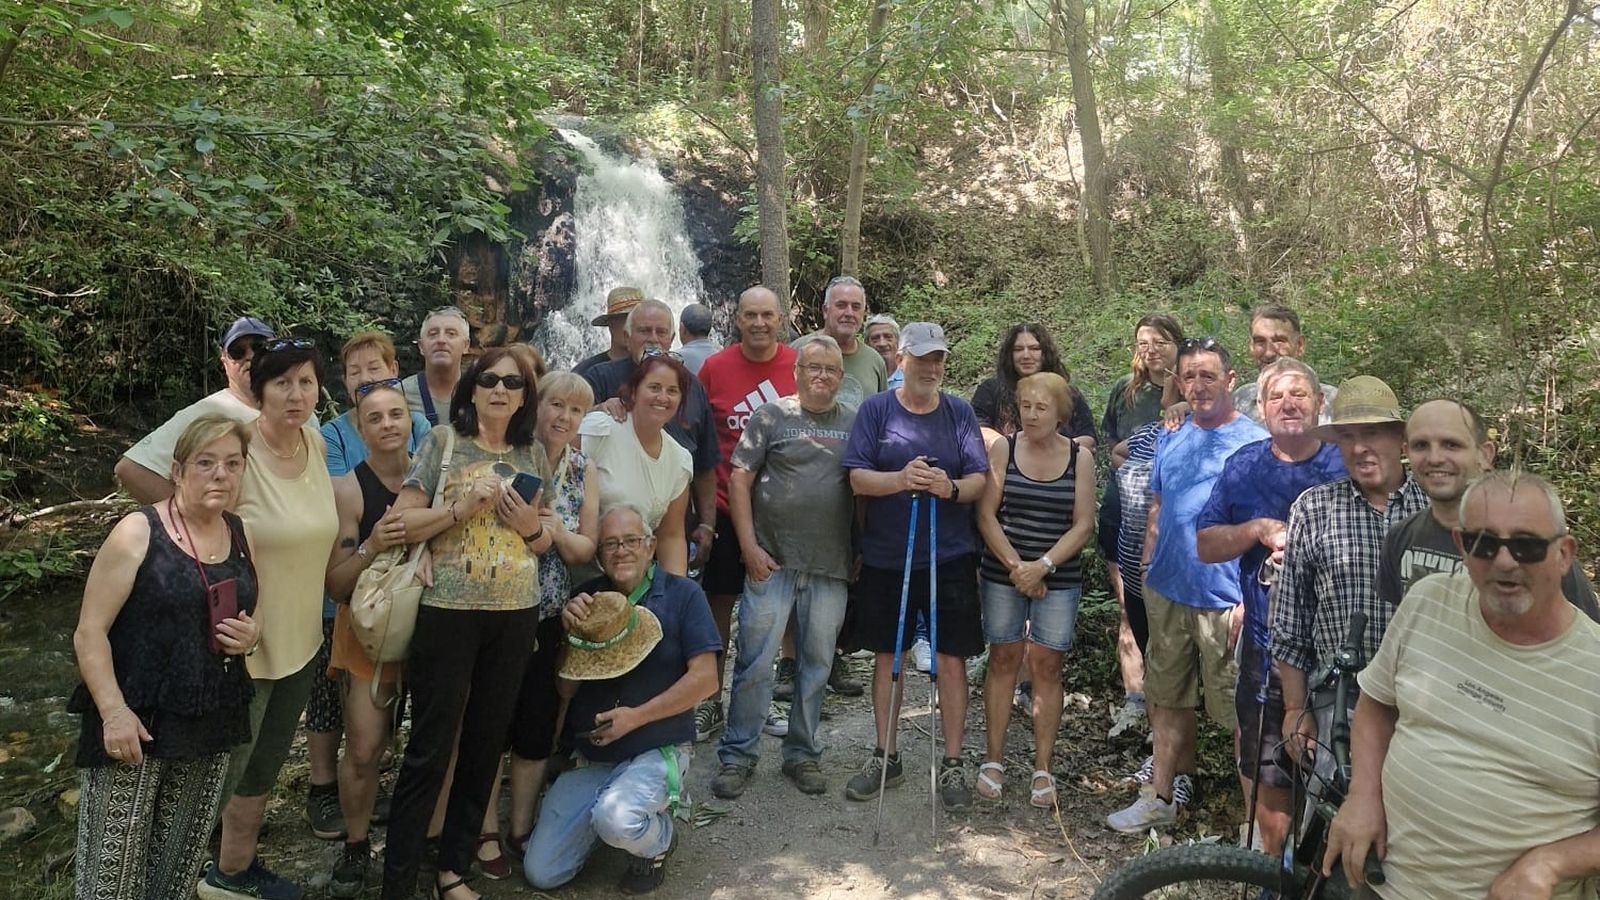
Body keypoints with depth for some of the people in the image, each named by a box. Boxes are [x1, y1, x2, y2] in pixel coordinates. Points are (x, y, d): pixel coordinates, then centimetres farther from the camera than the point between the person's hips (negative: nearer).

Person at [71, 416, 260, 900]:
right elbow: (90, 632, -11)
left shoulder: (242, 535, 7)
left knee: (179, 861, 14)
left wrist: (249, 635, -2)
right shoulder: (137, 534, -10)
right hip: (139, 720, -5)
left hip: (212, 724, 5)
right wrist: (114, 711, -20)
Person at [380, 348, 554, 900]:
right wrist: (462, 507, -19)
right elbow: (402, 523, -6)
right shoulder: (443, 441, -2)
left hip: (515, 615, 4)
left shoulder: (534, 454, 9)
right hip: (447, 611, -4)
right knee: (430, 747, 0)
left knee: (485, 743, 12)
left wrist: (530, 525, -6)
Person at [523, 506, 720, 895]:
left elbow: (705, 678, -12)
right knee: (541, 873, -3)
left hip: (658, 751, -4)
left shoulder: (682, 594, -7)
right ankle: (612, 813, 23)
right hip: (589, 757, 5)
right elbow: (566, 688, 4)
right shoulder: (587, 600, 6)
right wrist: (571, 634, -14)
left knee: (614, 820, -33)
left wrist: (636, 716, -18)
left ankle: (657, 842, 2)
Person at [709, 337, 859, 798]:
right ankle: (738, 755, 15)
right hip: (772, 561, -2)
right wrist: (749, 546, -9)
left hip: (831, 567, 3)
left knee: (817, 663, 11)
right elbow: (739, 479, -2)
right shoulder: (770, 417, 1)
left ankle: (802, 752, 26)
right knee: (755, 661, 1)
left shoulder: (855, 422, 8)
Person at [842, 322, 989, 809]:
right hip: (885, 556, 0)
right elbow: (857, 477, -8)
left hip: (950, 557, 0)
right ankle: (886, 756, 26)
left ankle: (952, 764, 17)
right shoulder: (876, 409, -1)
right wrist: (901, 479, -26)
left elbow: (980, 479, -1)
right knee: (886, 656, 11)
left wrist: (951, 487, -23)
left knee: (951, 659, 4)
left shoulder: (960, 412, 3)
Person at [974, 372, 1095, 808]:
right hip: (1002, 574, 0)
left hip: (1059, 579, 0)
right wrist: (1016, 567, -12)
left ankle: (1042, 768, 10)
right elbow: (986, 514, -4)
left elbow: (1083, 524, -3)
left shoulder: (1080, 457, 1)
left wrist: (1043, 566, -13)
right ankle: (993, 759, 15)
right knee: (1003, 659, 5)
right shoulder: (1003, 449, 0)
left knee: (1047, 665, 2)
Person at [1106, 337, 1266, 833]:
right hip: (1168, 593, 6)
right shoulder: (1170, 440, 10)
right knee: (1168, 699, 15)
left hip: (1225, 602, -6)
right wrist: (1147, 569, 14)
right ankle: (1160, 798, 27)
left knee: (1239, 708, 1)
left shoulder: (1255, 442, -7)